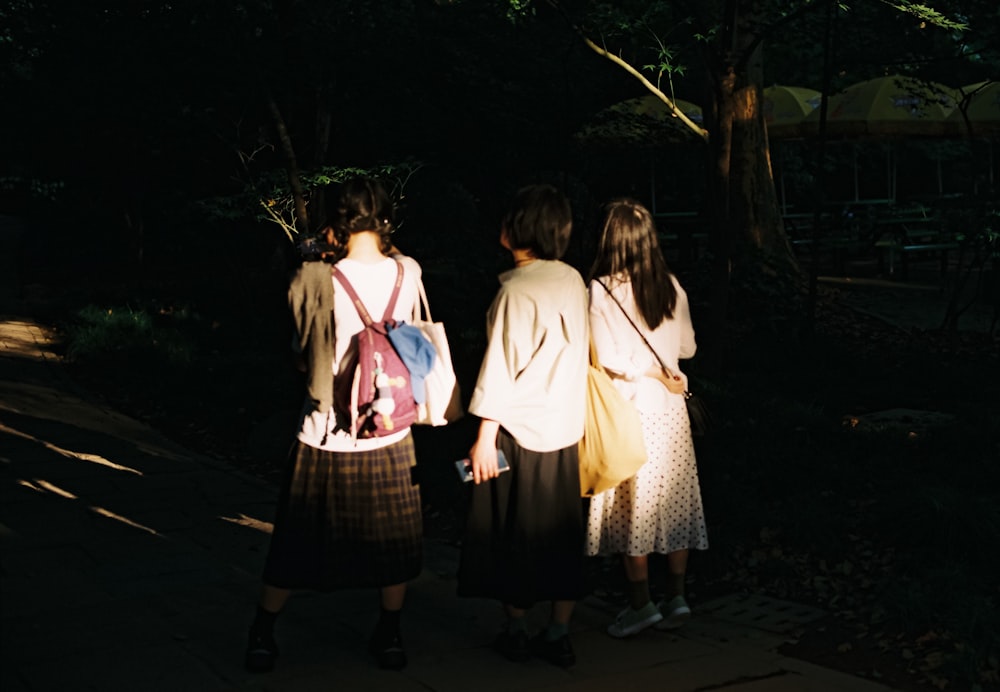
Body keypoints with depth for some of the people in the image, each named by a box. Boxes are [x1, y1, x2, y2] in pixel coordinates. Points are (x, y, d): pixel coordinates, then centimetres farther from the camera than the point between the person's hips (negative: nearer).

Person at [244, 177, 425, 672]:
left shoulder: (317, 281, -14)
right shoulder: (408, 274, -7)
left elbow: (301, 348, 1)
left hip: (326, 437, -1)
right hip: (390, 435, 2)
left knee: (297, 542, 13)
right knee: (391, 539, 19)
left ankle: (262, 638, 26)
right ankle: (390, 637, 29)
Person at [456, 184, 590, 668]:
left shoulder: (517, 290, -16)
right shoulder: (574, 281, 3)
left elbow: (501, 368, -17)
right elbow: (577, 352, 10)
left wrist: (485, 435, -14)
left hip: (520, 431, -6)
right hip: (565, 429, 6)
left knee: (515, 535, 8)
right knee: (561, 533, 11)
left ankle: (516, 632, 20)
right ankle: (558, 637, 17)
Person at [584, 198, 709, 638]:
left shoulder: (602, 289, -12)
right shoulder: (671, 287, 2)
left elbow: (610, 361, -16)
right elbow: (686, 347, 11)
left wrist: (650, 370, -4)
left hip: (629, 411, -5)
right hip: (670, 410, 5)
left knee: (632, 505, 4)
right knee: (673, 502, 11)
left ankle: (641, 603, 9)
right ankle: (676, 596, 16)